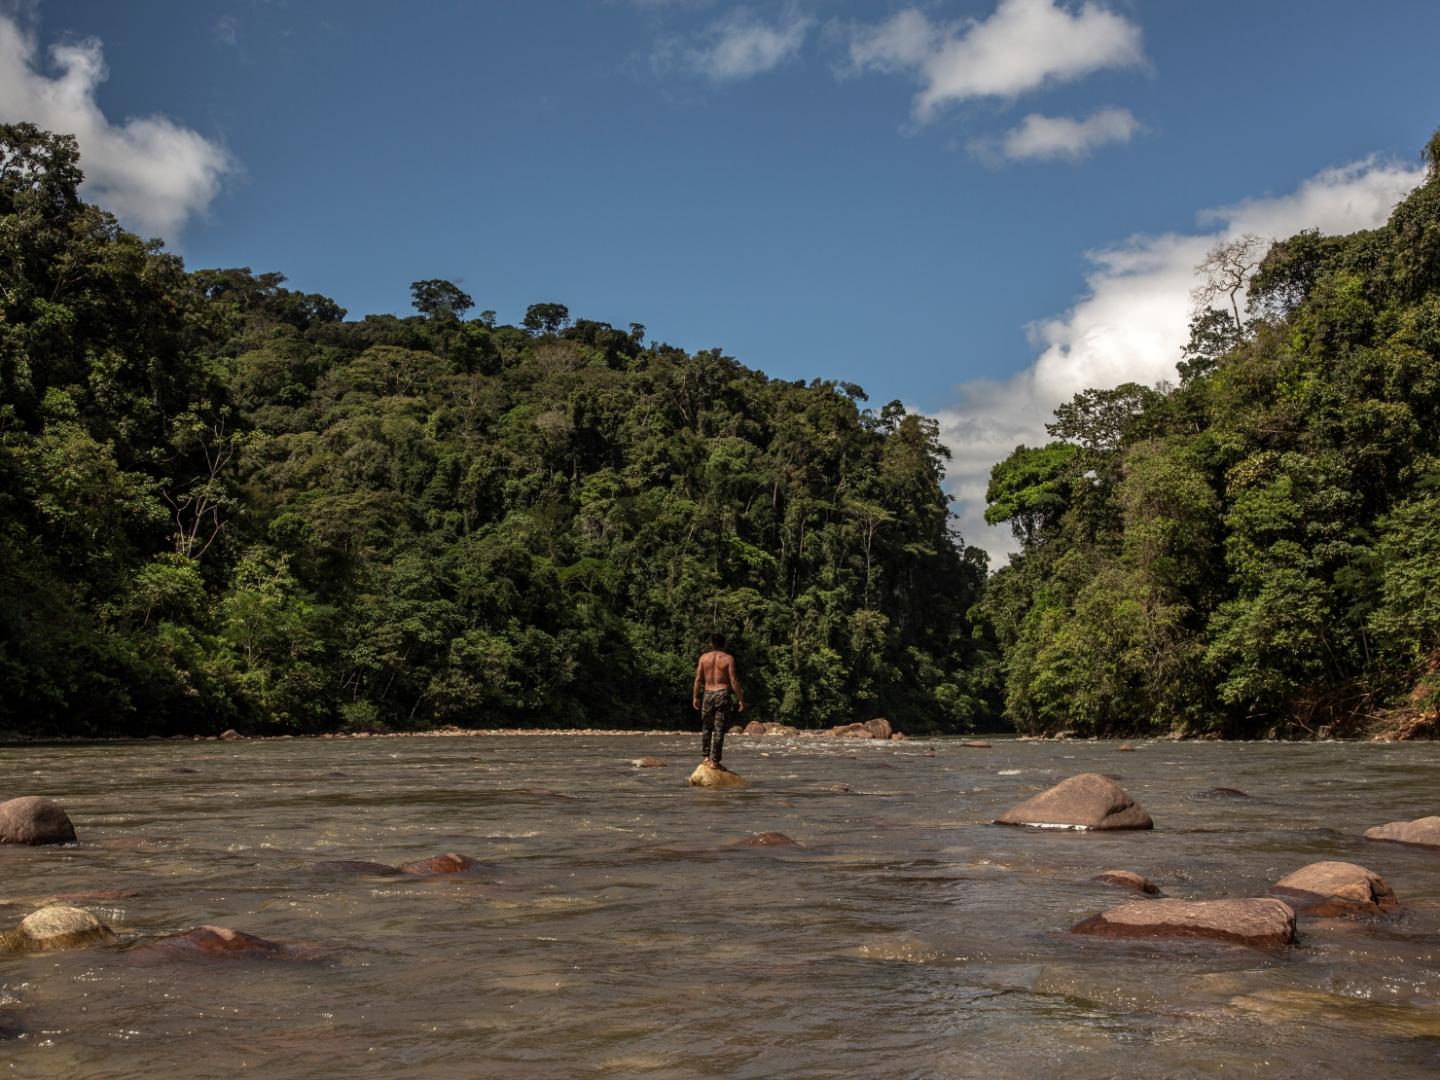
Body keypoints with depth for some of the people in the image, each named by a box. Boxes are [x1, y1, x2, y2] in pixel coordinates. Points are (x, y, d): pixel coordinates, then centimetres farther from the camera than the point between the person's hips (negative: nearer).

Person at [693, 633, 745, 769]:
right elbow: (733, 681, -7)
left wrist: (695, 697, 10)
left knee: (706, 727, 18)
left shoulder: (704, 658, 5)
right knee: (719, 729, -2)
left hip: (708, 695, 3)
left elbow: (698, 679, 3)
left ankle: (707, 756, 16)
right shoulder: (728, 658, -2)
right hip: (723, 694, -3)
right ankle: (714, 761, -3)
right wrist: (740, 699, -4)